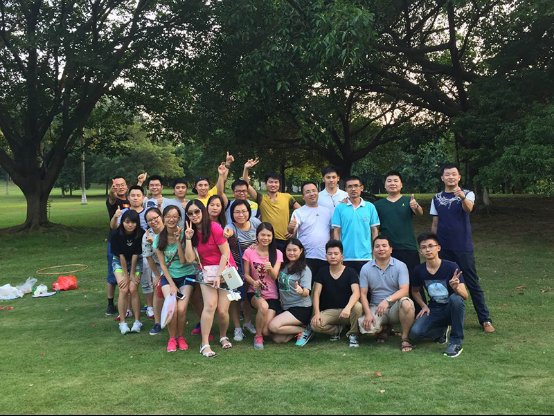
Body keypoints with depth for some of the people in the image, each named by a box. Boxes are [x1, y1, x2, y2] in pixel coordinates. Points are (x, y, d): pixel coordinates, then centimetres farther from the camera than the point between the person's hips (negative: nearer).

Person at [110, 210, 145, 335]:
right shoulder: (117, 234, -23)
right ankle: (122, 322, -4)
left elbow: (135, 255, -16)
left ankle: (137, 321, -1)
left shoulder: (140, 234, -21)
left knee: (133, 289, -12)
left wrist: (132, 274, -12)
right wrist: (126, 275, -15)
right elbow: (121, 255, -18)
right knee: (123, 290, -14)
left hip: (136, 262, 0)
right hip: (120, 262, 0)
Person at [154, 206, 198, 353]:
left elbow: (183, 261, -16)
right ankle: (172, 338, 6)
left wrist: (179, 241, -23)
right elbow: (162, 264, -2)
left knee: (181, 309, -18)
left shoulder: (184, 235, -11)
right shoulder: (159, 238, -4)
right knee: (171, 308, -18)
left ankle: (181, 337, 9)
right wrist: (172, 285, -8)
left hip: (186, 275, -1)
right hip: (168, 276, 2)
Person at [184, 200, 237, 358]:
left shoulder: (214, 228, -13)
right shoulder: (193, 232, 4)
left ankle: (223, 336, 21)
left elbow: (225, 254, -13)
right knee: (210, 305, -19)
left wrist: (218, 276, -15)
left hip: (225, 269, -3)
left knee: (222, 310, -9)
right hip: (207, 272, 3)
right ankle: (205, 344, -13)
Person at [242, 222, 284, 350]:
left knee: (266, 331, -15)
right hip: (254, 292, -1)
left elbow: (274, 277, -10)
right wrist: (253, 282, -24)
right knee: (263, 306, -37)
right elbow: (246, 274, -2)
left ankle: (261, 333, 26)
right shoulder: (249, 252, -3)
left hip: (272, 295, 1)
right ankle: (258, 336, -11)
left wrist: (270, 269, -33)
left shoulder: (277, 253, 0)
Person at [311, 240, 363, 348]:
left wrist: (348, 308, -40)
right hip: (328, 311, 2)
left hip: (347, 311, -2)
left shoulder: (350, 272, -4)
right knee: (315, 325, -29)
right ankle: (338, 329, 4)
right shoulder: (322, 272, 4)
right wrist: (317, 313, -20)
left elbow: (356, 292, -19)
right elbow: (316, 294, -3)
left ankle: (353, 335, -9)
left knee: (358, 306, -36)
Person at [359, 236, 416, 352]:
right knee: (366, 327, -27)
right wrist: (368, 313, -16)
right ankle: (382, 329, 13)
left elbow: (404, 290, -15)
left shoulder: (400, 266, -4)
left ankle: (405, 338, -14)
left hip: (396, 308, -2)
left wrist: (388, 300, -33)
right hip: (376, 307, 2)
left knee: (406, 303, -36)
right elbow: (363, 294, 0)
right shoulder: (366, 269, 2)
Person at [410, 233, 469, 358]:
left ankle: (456, 342, -21)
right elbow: (415, 291, 15)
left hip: (452, 309, -3)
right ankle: (442, 330, 12)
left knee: (455, 298, -38)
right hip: (434, 311, 3)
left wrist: (456, 288, -42)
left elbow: (465, 296, -20)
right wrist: (423, 306, -1)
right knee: (415, 333, -24)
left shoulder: (451, 267, -16)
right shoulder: (419, 270, -5)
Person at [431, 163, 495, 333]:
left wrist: (462, 197, -46)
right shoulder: (437, 199, 8)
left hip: (464, 247, -3)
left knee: (473, 284, 1)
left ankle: (485, 319, 9)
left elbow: (469, 208, -25)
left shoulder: (467, 194, -1)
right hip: (444, 248, 3)